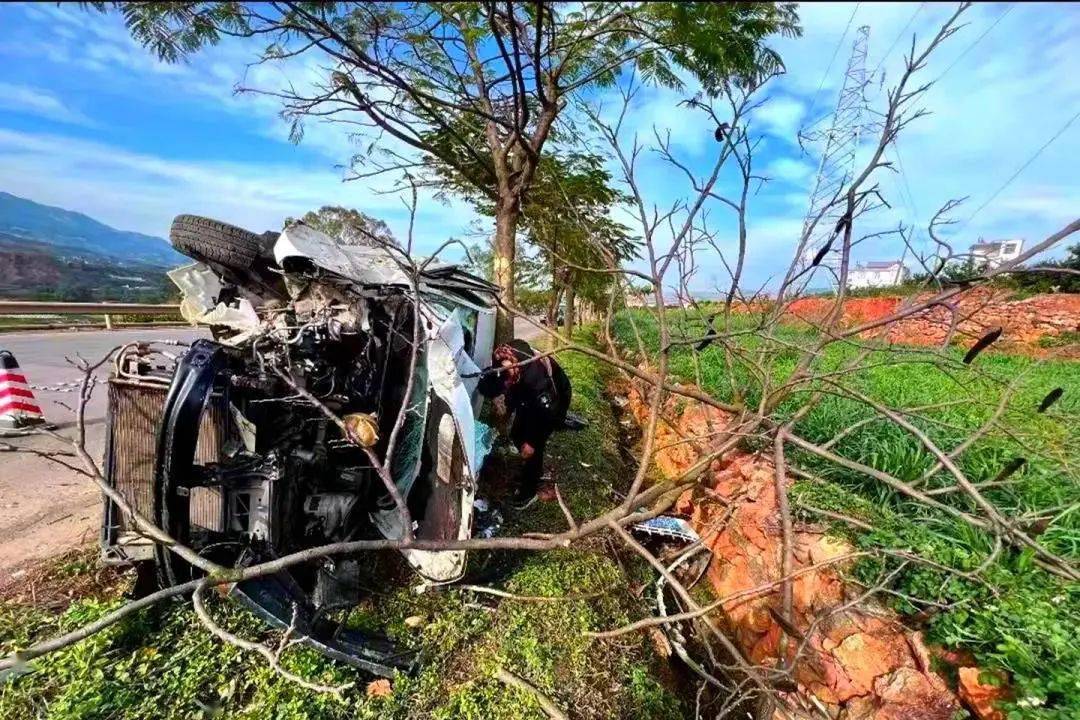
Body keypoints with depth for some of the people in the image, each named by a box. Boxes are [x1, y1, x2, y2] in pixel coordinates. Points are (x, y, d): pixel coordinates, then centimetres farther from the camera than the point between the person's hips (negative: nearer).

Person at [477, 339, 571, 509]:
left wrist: (532, 441, -20)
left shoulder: (533, 380, -45)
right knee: (516, 434, 14)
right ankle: (534, 470, 40)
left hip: (556, 398, -7)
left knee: (534, 447, 0)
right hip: (529, 398, 7)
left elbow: (546, 414, -29)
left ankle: (529, 492, 21)